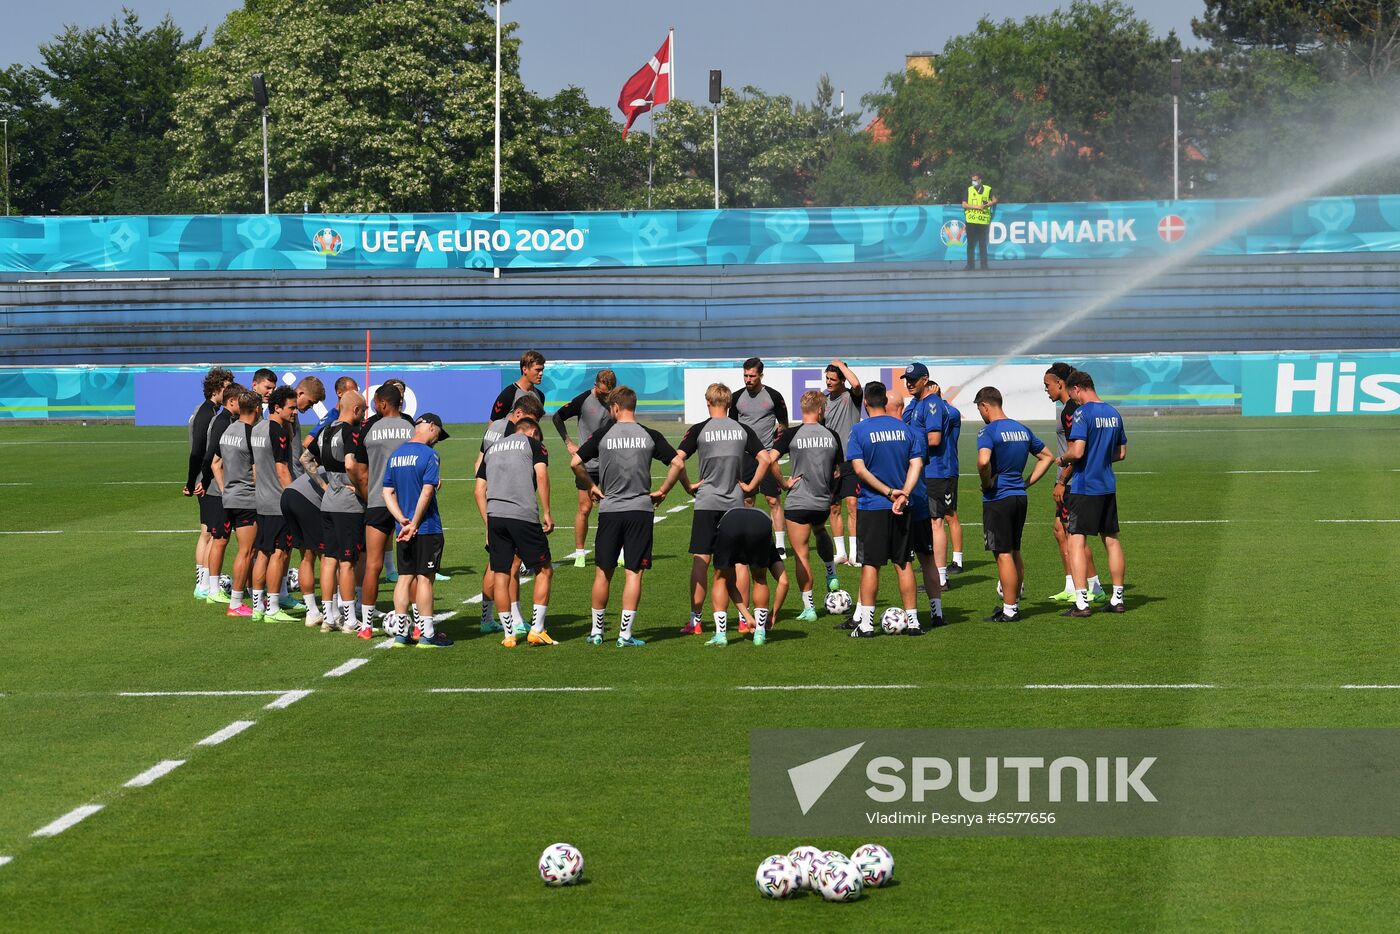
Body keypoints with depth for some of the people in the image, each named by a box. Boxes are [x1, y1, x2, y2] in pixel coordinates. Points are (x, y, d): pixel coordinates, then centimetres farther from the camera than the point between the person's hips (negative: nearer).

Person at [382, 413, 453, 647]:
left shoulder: (395, 455, 11)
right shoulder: (429, 455, -11)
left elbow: (388, 492, 8)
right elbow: (427, 492, -18)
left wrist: (403, 520, 0)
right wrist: (414, 524, -13)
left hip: (404, 529, 6)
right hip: (427, 528, -6)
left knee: (405, 577, 10)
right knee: (424, 577, -2)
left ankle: (400, 632, 10)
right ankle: (426, 634, 1)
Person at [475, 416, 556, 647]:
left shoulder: (492, 449, 22)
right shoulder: (534, 445, 9)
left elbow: (479, 491, 17)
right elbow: (541, 476, -6)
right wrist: (547, 513, -3)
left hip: (494, 515, 4)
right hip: (524, 516, -4)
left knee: (501, 576, 9)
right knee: (544, 571, 8)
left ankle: (509, 634, 11)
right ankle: (536, 630, 4)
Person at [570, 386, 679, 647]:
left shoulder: (603, 435, -2)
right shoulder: (650, 436, 0)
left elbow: (575, 462, -3)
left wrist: (591, 487, 10)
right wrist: (662, 492, 8)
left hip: (609, 509, 0)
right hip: (641, 509, 0)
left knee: (604, 572, 11)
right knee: (634, 572, 1)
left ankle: (596, 631, 19)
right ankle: (625, 633, -2)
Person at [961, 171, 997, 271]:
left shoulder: (988, 189, 5)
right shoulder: (969, 190, 7)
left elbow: (994, 201, 9)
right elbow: (964, 204, 1)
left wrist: (986, 205, -10)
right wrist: (976, 207, -11)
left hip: (983, 221, -1)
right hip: (971, 220, 1)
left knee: (983, 244, 2)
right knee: (970, 244, 4)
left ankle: (984, 265, 7)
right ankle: (970, 264, 9)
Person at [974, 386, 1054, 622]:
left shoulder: (988, 432, -14)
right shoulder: (1022, 430, 10)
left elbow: (983, 461, -32)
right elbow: (1047, 456, 19)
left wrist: (986, 483, -14)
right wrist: (1027, 483, 15)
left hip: (997, 499, -7)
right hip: (1020, 497, 7)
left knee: (1003, 555, -3)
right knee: (1015, 552, 16)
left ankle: (1009, 611, 0)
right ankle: (1014, 602, 23)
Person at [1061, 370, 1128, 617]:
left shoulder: (1082, 413, -13)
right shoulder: (1113, 413, 10)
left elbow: (1077, 451, -22)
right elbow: (1121, 453, 17)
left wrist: (1063, 459, -3)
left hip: (1084, 487, -7)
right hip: (1108, 486, 7)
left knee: (1076, 541, -5)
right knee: (1112, 540, 13)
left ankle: (1081, 602, -12)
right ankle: (1117, 599, 18)